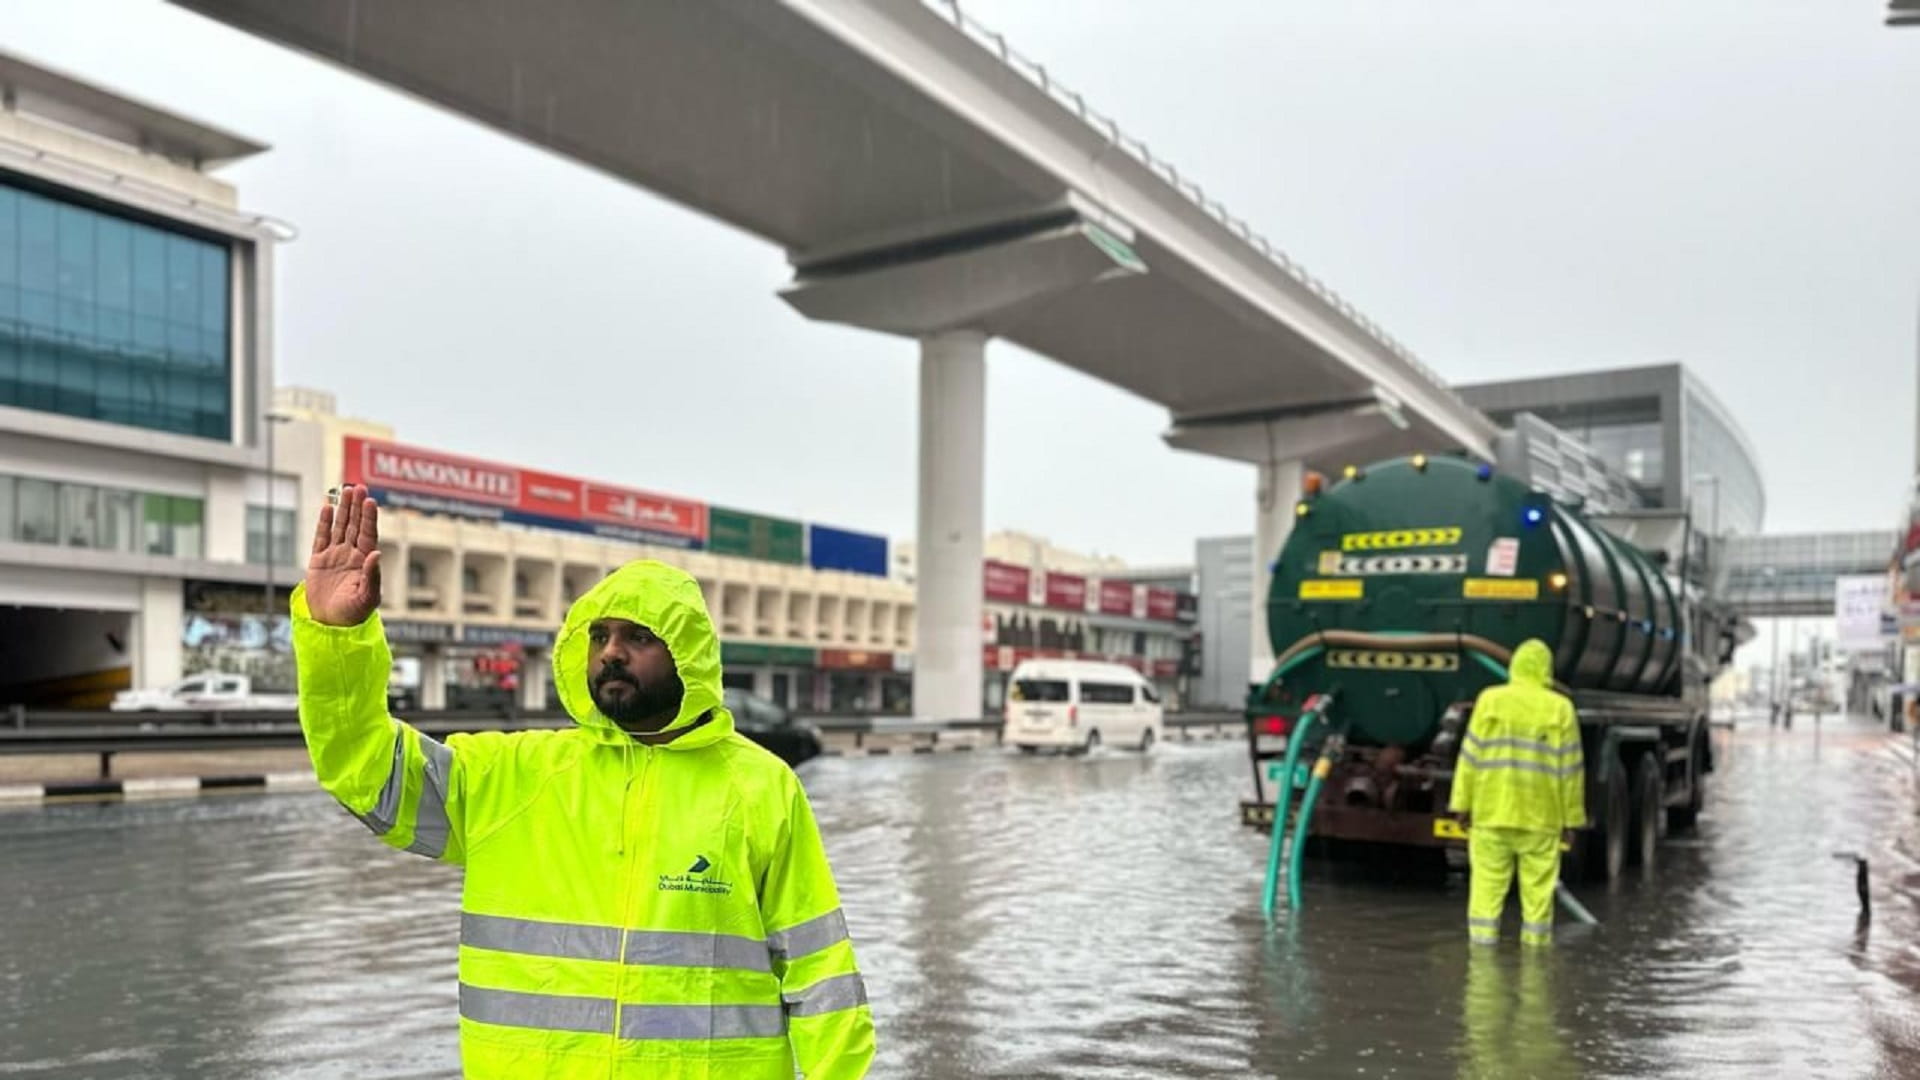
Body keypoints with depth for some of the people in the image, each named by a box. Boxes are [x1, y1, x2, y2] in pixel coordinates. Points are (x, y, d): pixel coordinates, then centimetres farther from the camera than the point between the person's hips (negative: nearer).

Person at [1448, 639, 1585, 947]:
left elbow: (1471, 755, -3)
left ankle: (1482, 942, 3)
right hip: (1540, 817, 0)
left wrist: (1463, 802, 2)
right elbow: (1570, 767, 0)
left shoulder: (1490, 700, -2)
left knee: (1487, 885, 4)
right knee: (1538, 890, 7)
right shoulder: (1560, 708, -1)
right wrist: (1571, 818, 6)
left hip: (1491, 812, 0)